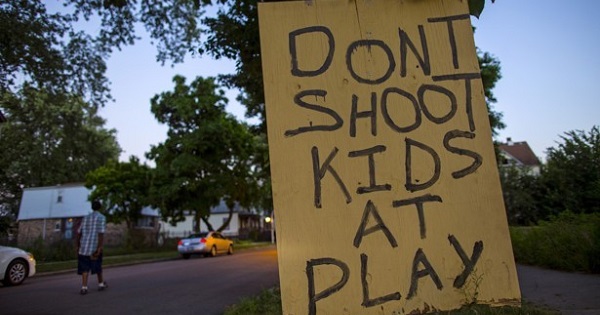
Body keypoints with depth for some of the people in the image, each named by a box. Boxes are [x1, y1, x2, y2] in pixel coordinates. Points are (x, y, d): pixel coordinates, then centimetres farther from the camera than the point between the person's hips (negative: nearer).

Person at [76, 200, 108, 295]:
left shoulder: (85, 217, 11)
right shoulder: (101, 218, -5)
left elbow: (79, 233, 11)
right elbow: (101, 233, -15)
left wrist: (78, 246, 19)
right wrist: (100, 248, -16)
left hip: (84, 247, 4)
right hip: (95, 247, -4)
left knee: (85, 268, 5)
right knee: (98, 266, 13)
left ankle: (84, 287, -6)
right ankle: (101, 284, 28)